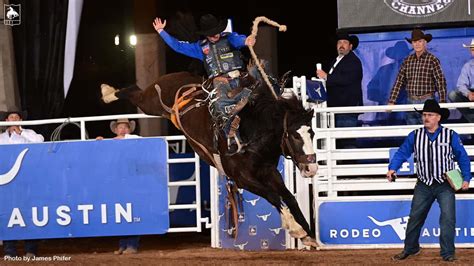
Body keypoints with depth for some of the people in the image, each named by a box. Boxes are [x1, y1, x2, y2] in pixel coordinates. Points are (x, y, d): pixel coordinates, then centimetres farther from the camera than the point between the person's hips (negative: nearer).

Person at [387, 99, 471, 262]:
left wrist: (466, 178, -4)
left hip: (445, 186, -2)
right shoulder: (415, 136, 0)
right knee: (415, 217, 9)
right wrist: (392, 168, -14)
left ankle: (448, 253, -3)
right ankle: (410, 249, 26)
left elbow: (462, 157, 2)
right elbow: (402, 153, 2)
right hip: (423, 186, 2)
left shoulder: (451, 135, -5)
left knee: (448, 217, -11)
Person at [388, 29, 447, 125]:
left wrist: (442, 103, -17)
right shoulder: (407, 60, 7)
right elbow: (399, 81, 7)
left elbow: (441, 82, -9)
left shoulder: (432, 60, -5)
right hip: (411, 102, 4)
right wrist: (392, 101, 0)